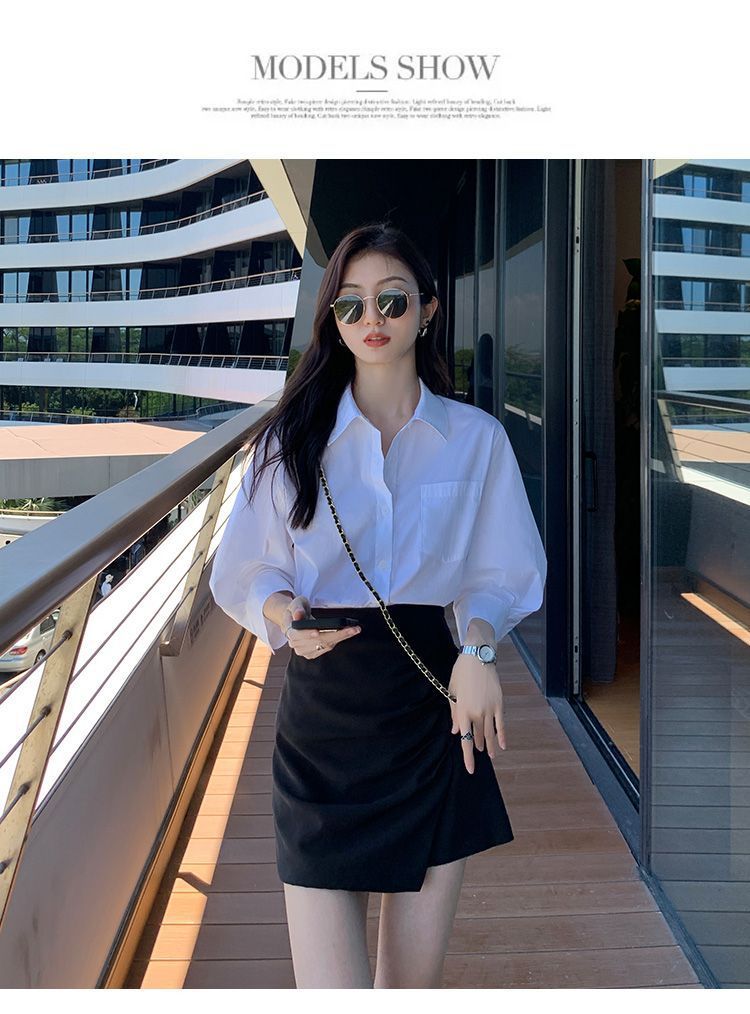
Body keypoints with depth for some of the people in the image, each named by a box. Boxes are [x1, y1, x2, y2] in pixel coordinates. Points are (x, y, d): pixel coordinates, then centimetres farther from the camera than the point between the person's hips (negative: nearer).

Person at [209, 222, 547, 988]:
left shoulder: (476, 437, 3)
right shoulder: (290, 437, 1)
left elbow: (505, 572, 7)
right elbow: (240, 572, 4)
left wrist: (478, 640, -14)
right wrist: (281, 611, -18)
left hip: (435, 705, 1)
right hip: (322, 715, -1)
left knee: (416, 977, 12)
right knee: (326, 980, -3)